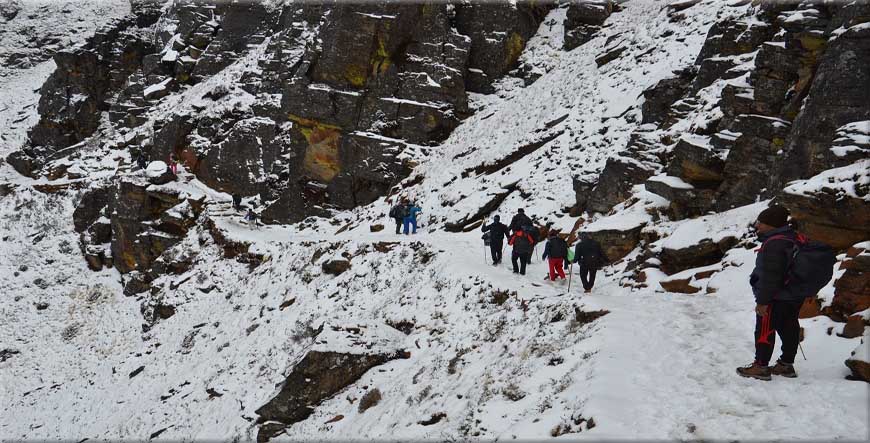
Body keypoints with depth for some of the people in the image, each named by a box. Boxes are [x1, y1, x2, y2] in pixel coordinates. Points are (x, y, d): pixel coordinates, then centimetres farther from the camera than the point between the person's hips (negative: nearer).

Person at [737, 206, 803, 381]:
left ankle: (761, 366, 7)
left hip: (776, 298, -10)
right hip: (795, 297, 10)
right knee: (789, 328, 15)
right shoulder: (795, 238, 7)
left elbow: (769, 276, -25)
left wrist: (762, 301, -19)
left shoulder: (773, 244, -24)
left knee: (765, 330, 0)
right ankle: (786, 364, 25)